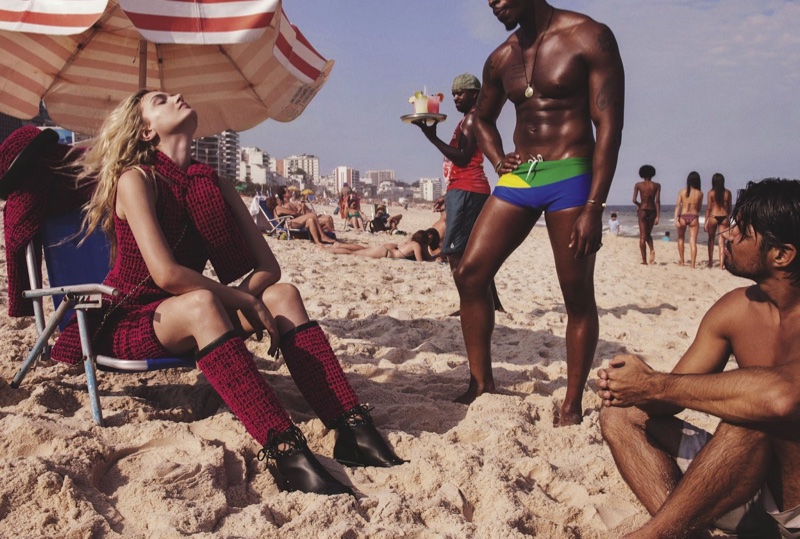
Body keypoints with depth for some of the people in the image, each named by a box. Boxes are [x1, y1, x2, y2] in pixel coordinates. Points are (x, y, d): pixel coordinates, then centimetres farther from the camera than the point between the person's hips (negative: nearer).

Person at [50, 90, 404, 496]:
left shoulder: (213, 184, 6)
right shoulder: (136, 178, -12)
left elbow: (268, 266, 1)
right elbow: (165, 273, -27)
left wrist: (237, 301, -18)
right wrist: (244, 301, -21)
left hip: (183, 325, 6)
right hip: (126, 325, -6)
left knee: (283, 295, -16)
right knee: (201, 303, -37)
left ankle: (352, 431, -28)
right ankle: (286, 451, -48)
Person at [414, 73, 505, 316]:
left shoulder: (472, 118, -6)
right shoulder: (469, 119, 24)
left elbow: (462, 158, -18)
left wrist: (433, 137, -23)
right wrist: (448, 195, 24)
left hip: (466, 192, -11)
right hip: (465, 191, 11)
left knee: (454, 251, -13)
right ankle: (494, 304, 18)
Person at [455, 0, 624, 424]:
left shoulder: (588, 38, -5)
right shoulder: (501, 59, 12)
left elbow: (609, 126, -10)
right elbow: (483, 117, 29)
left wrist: (594, 207, -17)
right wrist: (498, 161, 8)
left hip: (569, 177, -5)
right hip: (518, 177, 6)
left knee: (577, 295, 0)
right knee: (469, 274, -3)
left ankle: (573, 405, 12)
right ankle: (481, 383, 9)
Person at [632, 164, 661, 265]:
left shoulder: (638, 185, -2)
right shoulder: (657, 185, -1)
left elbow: (634, 200, -8)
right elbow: (657, 201, -7)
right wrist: (658, 216, -7)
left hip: (642, 211, -2)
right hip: (652, 211, 2)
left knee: (642, 236, 3)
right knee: (648, 234, 20)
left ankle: (644, 260, 0)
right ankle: (652, 249, -7)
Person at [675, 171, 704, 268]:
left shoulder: (682, 192, -1)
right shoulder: (700, 193, -1)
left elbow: (678, 206, -8)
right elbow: (699, 208, 8)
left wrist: (676, 219, -11)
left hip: (683, 217, 0)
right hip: (694, 217, 0)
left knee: (681, 239, 20)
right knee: (693, 242, -1)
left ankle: (681, 261, 24)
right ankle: (692, 265, -7)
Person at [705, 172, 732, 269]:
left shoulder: (711, 193, -5)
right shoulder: (727, 193, 1)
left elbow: (708, 208, -4)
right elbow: (729, 208, 6)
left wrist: (705, 222, 1)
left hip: (713, 217, -2)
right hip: (724, 217, 2)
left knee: (711, 240, 15)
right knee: (721, 241, 3)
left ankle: (710, 262, 20)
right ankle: (721, 264, -2)